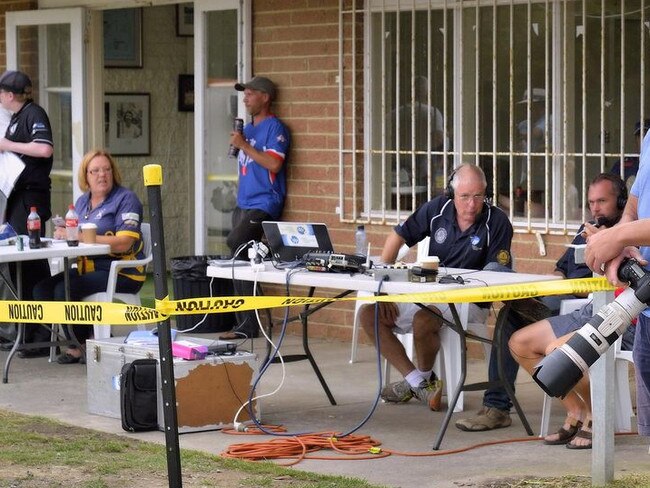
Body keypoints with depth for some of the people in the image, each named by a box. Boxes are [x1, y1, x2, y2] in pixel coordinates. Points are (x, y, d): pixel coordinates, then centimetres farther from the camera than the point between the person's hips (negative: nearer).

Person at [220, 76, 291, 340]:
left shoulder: (274, 127, -6)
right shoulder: (248, 128, 19)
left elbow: (274, 163, -19)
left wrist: (244, 145, -14)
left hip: (264, 203, -9)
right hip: (244, 204, 9)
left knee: (235, 242, -25)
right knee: (242, 261, 3)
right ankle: (245, 325, 6)